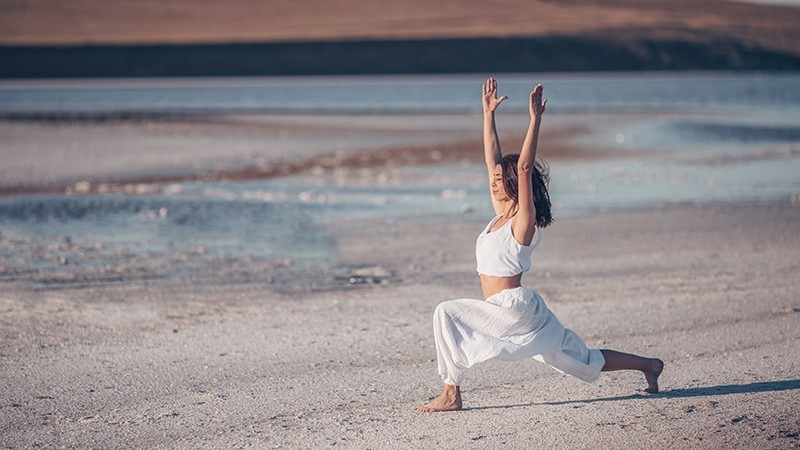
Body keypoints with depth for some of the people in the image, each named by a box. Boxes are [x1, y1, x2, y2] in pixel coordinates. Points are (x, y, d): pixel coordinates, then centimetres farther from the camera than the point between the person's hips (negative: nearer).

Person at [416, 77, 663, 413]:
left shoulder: (524, 219, -12)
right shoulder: (501, 214, 10)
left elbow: (524, 167, -24)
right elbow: (492, 159, 13)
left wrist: (535, 119, -27)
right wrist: (488, 114, 13)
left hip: (514, 308, -9)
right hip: (515, 312, 9)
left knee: (447, 313, -19)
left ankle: (451, 394, -15)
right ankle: (649, 365, 26)